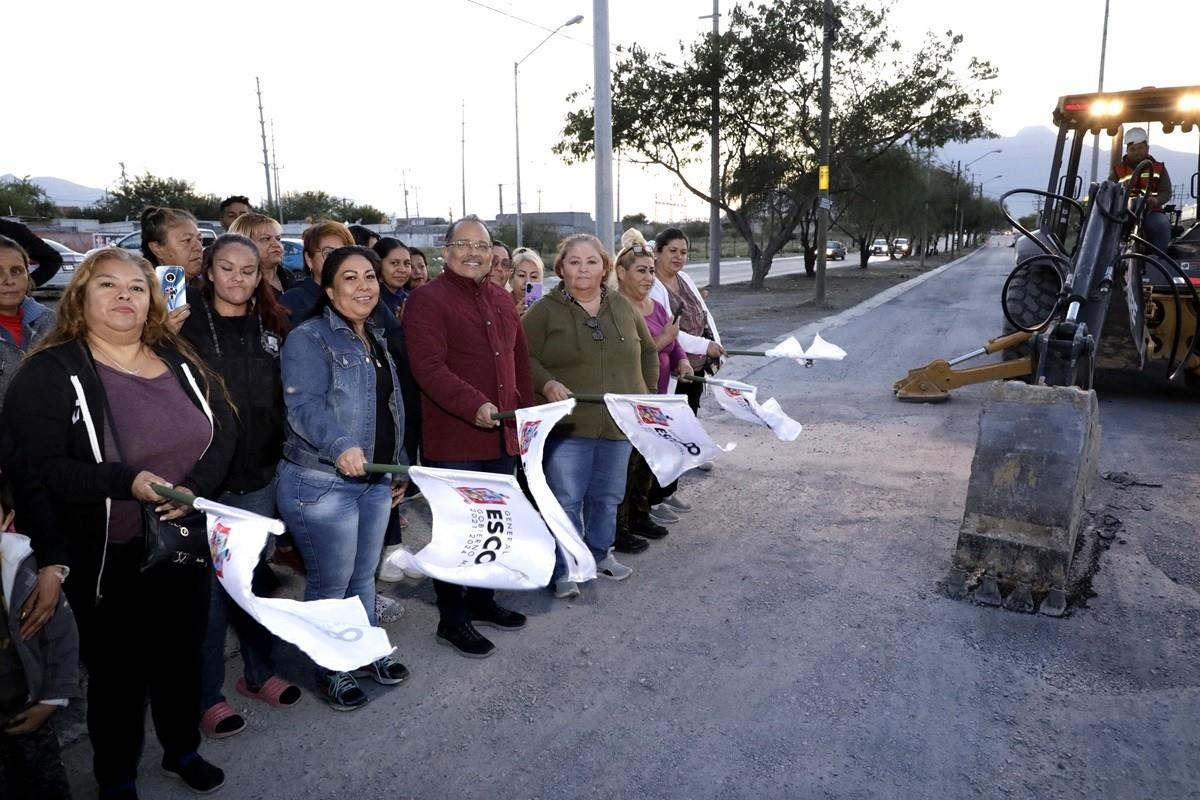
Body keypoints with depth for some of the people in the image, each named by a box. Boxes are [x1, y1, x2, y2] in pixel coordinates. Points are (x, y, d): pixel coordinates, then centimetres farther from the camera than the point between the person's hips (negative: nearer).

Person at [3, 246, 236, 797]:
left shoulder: (179, 361, 4)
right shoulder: (49, 373, -11)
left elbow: (224, 430, 2)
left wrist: (196, 488, -15)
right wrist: (125, 482, -30)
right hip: (106, 557, -4)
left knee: (182, 653, 20)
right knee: (117, 668, 13)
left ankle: (182, 751, 44)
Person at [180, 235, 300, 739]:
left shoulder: (272, 328, 8)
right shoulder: (187, 326, -5)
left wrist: (283, 458, 7)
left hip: (259, 476, 4)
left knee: (254, 576, 16)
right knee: (208, 584, 4)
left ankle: (258, 672, 32)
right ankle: (207, 694, 19)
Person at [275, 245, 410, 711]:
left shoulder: (376, 341, 14)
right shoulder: (308, 339, -11)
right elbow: (304, 404, -25)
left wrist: (396, 467, 23)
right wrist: (339, 445, -41)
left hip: (375, 481, 7)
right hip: (321, 483, -7)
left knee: (364, 575, 20)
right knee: (331, 583, 5)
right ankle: (331, 671, 24)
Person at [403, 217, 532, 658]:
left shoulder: (500, 299, 13)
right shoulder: (427, 300, -11)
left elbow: (519, 360, 19)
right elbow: (428, 368, -22)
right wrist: (474, 406, -32)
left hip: (502, 436, 8)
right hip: (454, 440, -8)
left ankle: (482, 600, 37)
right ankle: (452, 620, 18)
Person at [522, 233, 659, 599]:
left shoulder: (623, 308, 9)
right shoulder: (544, 311, -5)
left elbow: (648, 351, 20)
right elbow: (523, 357, -9)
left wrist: (646, 391, 13)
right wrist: (547, 383, -24)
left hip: (619, 423, 5)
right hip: (568, 425, -4)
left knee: (608, 497, 17)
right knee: (566, 500, 0)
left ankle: (600, 554, 36)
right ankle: (563, 570, 15)